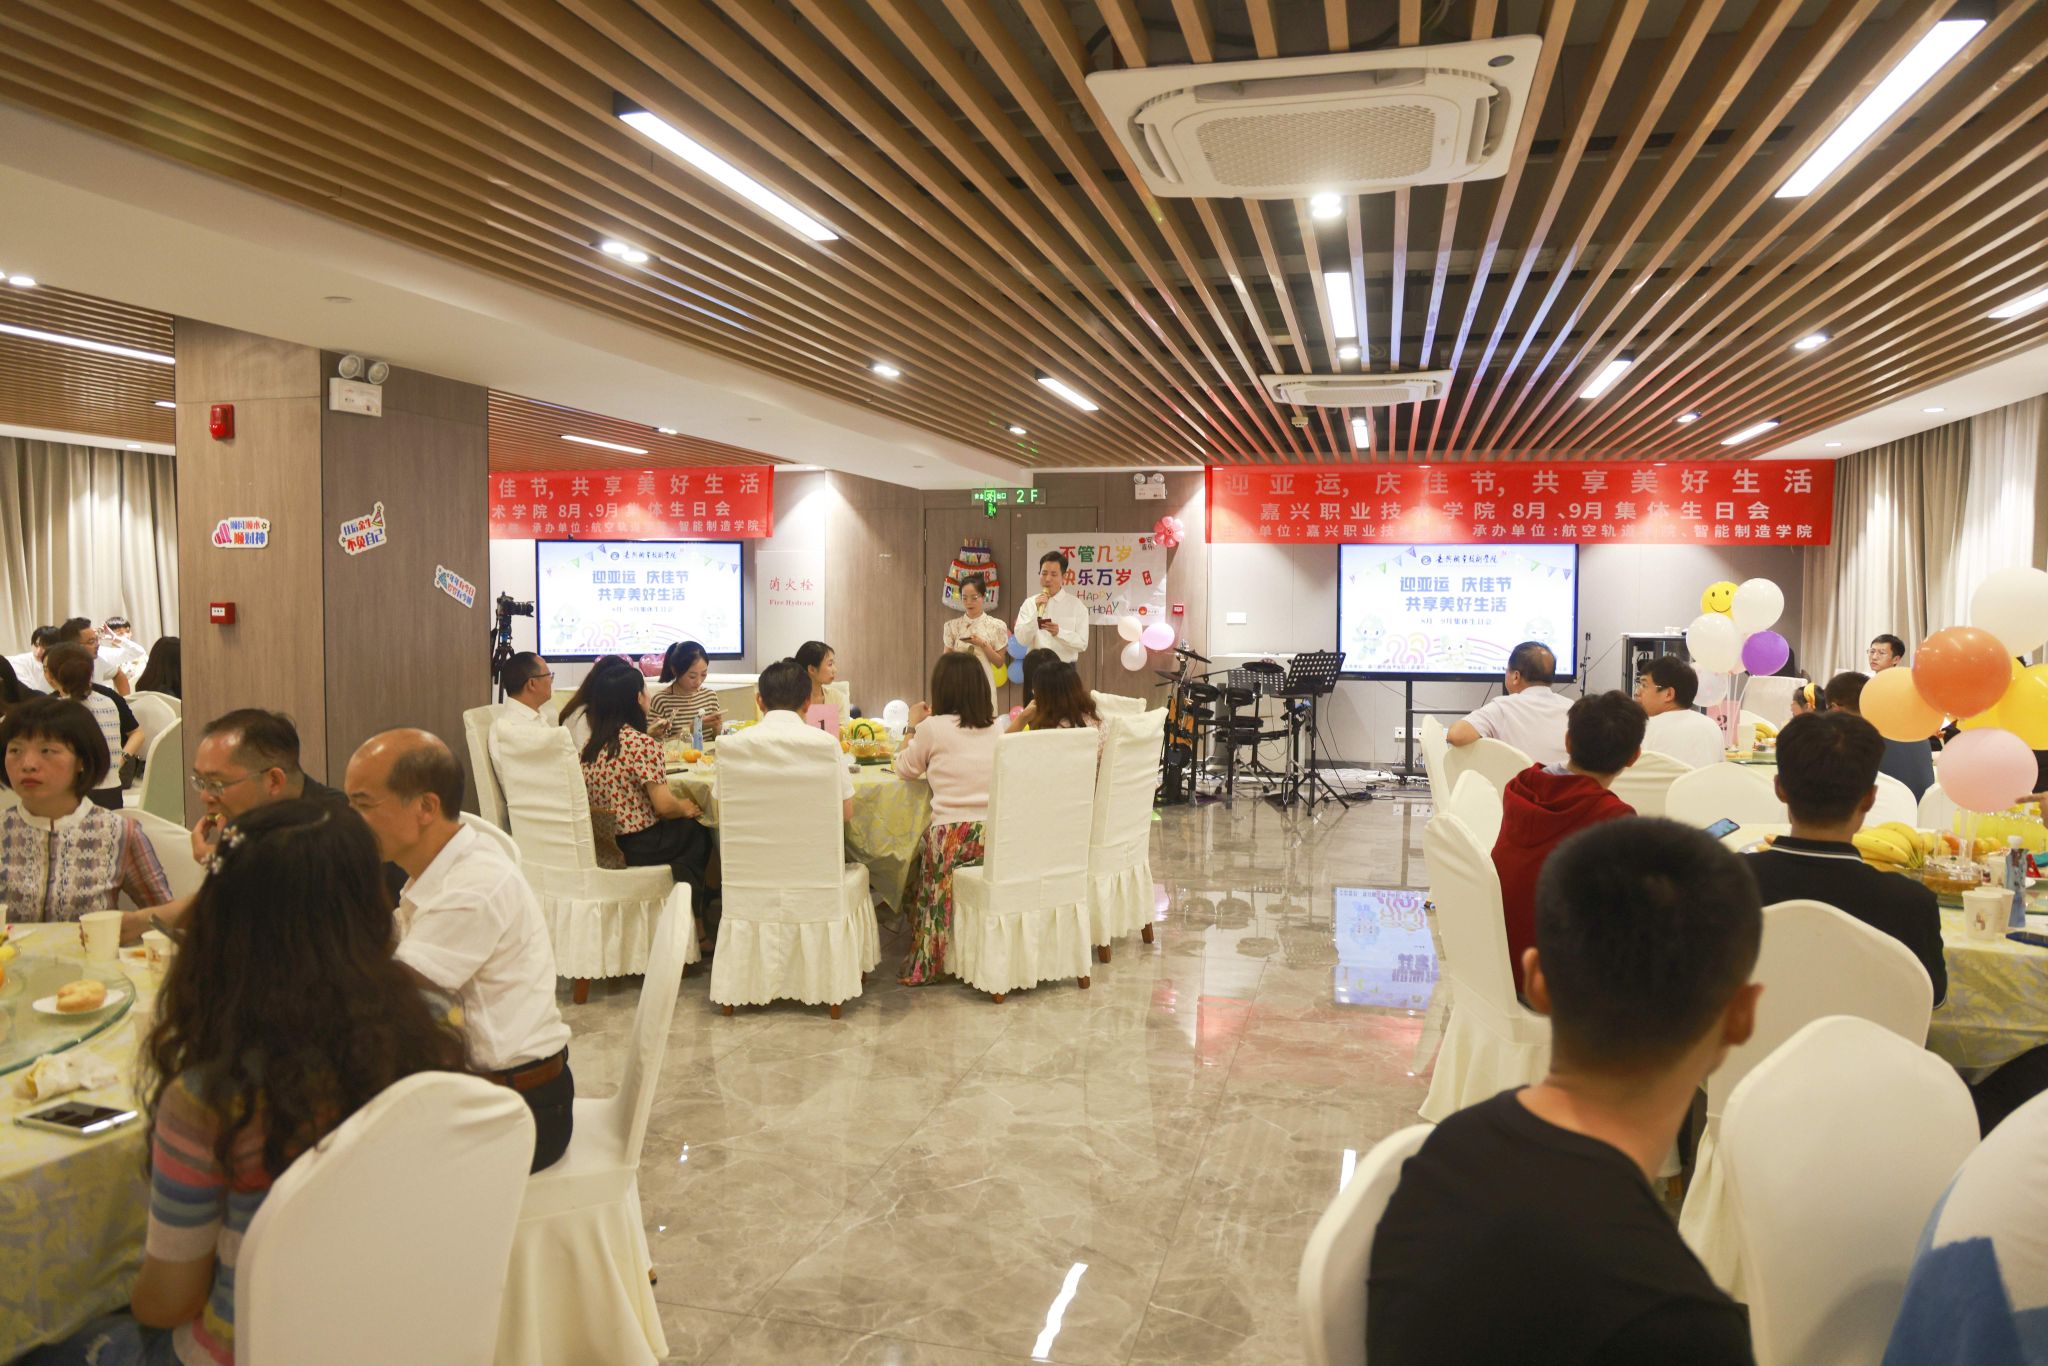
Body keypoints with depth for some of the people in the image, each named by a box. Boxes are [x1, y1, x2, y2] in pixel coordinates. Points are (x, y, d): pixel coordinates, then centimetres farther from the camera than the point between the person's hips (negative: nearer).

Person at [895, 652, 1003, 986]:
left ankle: (925, 962, 31)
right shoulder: (995, 728, 9)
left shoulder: (932, 728, -5)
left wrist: (914, 726, 22)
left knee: (923, 870, 23)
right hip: (995, 833, 5)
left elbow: (905, 769, 11)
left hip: (952, 836, -4)